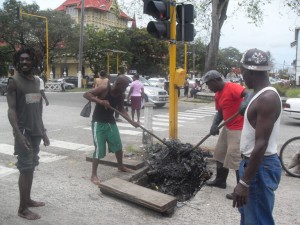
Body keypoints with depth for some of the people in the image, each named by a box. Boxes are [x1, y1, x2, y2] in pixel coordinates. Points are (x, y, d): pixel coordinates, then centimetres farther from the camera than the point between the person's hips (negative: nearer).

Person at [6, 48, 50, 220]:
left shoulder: (37, 81, 12)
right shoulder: (14, 81, -9)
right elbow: (11, 110, -15)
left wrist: (43, 131, 16)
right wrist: (18, 134, -25)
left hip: (36, 131, 7)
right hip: (24, 132, -7)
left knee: (31, 167, 14)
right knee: (25, 169, -4)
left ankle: (28, 199, 27)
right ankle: (23, 209, 5)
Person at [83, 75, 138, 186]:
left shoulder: (121, 95, -3)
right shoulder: (104, 89, -20)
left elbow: (121, 109, 8)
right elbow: (86, 94, -22)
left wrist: (131, 121, -5)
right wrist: (100, 101, -35)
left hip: (111, 122, 7)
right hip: (98, 123, -6)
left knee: (118, 146, 15)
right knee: (99, 149, -9)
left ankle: (121, 166, 38)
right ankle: (94, 175, 3)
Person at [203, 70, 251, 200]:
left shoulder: (232, 87, -18)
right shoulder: (217, 95, 10)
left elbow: (247, 94, -33)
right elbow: (220, 112, 11)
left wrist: (245, 103, -55)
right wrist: (214, 125, -8)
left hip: (238, 129, -10)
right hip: (227, 128, 10)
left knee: (236, 158, -9)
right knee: (220, 154, 17)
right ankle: (220, 180, 33)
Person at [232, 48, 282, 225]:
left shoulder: (267, 98, -23)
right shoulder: (262, 95, 10)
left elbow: (261, 144, -28)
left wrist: (244, 182, -26)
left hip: (261, 167, -10)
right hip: (253, 162, 11)